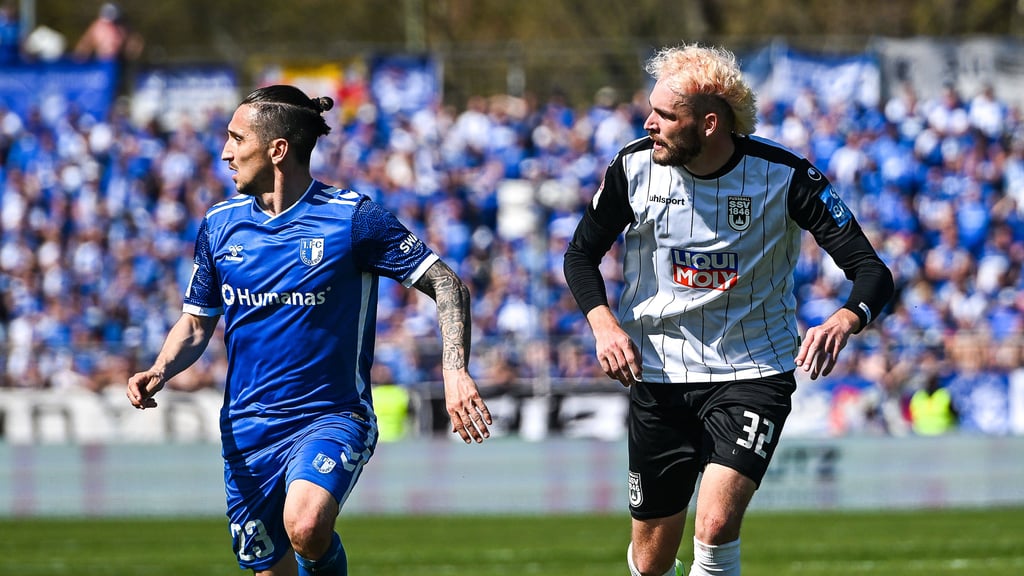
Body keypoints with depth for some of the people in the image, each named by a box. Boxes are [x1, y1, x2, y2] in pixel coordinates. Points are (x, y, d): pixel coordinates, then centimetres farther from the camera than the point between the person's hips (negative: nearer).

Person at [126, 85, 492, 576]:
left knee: (306, 527, -33)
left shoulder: (352, 217, -9)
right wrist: (159, 372, -4)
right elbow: (196, 322, 17)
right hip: (248, 429, 5)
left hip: (331, 416, -5)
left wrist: (455, 370, -24)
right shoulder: (220, 225, 5)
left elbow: (447, 285, -9)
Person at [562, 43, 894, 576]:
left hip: (754, 370, -3)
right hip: (658, 372, 3)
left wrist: (844, 321, -38)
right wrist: (604, 323, -9)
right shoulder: (634, 167, -8)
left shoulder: (785, 175, -15)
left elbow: (871, 271, -15)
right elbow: (581, 253, 10)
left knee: (717, 525, -25)